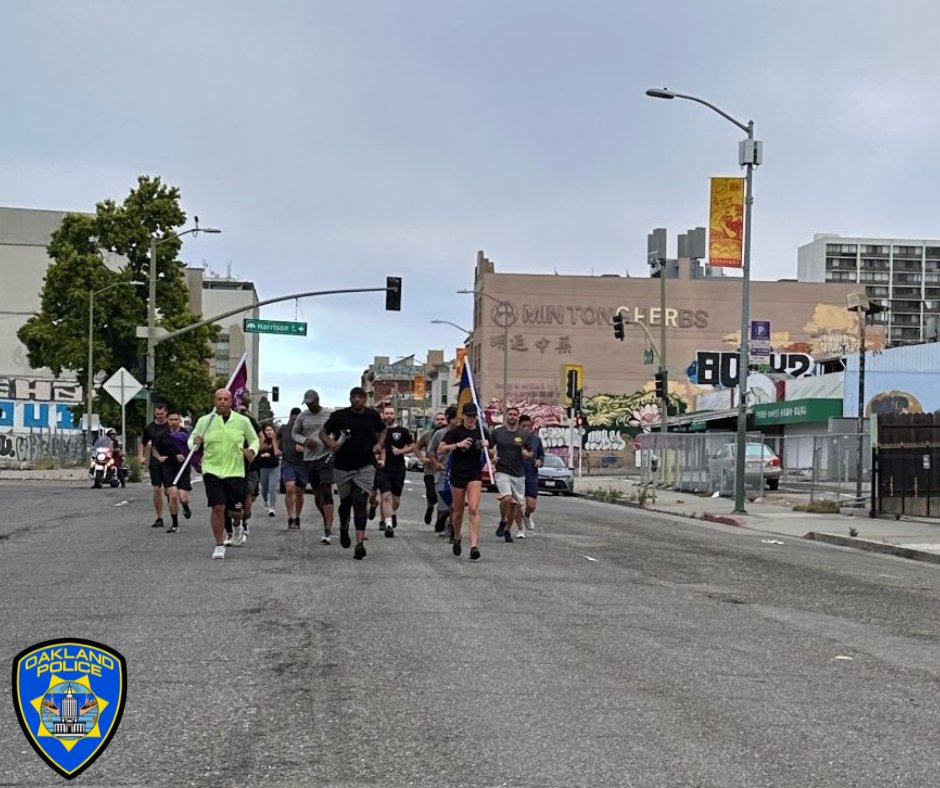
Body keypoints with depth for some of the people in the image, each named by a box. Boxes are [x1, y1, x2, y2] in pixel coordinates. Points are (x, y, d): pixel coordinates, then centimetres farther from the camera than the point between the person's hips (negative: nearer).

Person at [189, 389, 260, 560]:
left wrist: (252, 450, -8)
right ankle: (219, 546, 5)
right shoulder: (205, 421, 1)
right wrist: (195, 442, -14)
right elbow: (191, 440, 10)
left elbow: (254, 440, 13)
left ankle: (237, 525, 44)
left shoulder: (243, 421, 1)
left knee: (235, 510, 6)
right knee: (218, 508, -10)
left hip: (235, 472, 1)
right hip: (212, 471, -1)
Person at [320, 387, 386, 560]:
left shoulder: (372, 416, 2)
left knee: (360, 502, -13)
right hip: (342, 467, 1)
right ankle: (344, 528, 46)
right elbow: (323, 433, 4)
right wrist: (330, 443, -17)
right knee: (346, 501, 14)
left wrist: (379, 443, 2)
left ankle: (360, 543, -20)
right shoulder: (339, 416, -4)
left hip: (365, 467, -1)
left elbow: (382, 430, 21)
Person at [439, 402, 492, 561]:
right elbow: (440, 450, -10)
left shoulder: (482, 432, 4)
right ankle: (456, 538, 36)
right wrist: (457, 445, -22)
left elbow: (490, 453, 17)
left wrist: (486, 446, -5)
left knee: (474, 509, -13)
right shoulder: (456, 432, -5)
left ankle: (474, 546, -17)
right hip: (458, 474, -1)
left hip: (475, 474, 1)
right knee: (458, 511, 10)